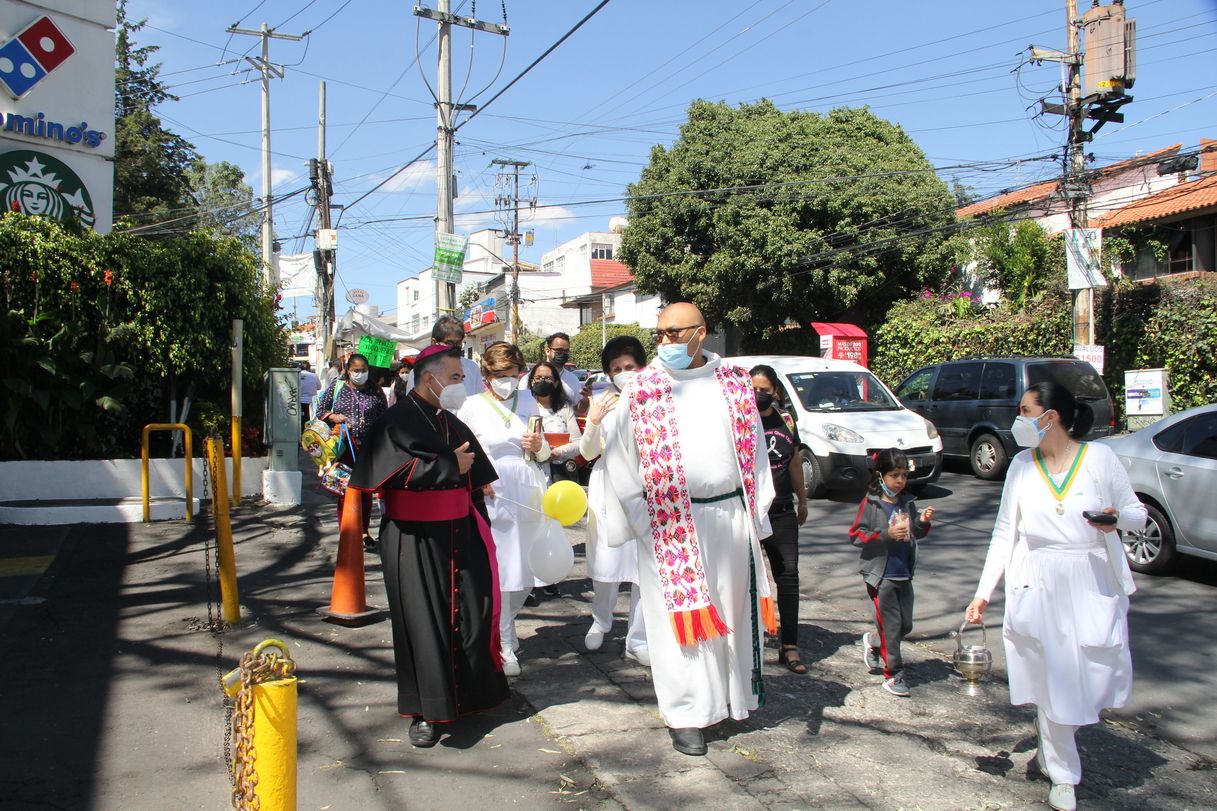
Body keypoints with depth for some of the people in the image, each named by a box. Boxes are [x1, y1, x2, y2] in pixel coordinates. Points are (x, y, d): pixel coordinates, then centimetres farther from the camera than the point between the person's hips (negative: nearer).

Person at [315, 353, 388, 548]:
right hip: (344, 446, -1)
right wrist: (333, 417, -13)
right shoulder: (337, 387, 3)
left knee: (366, 490, 8)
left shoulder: (375, 391, 4)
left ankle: (364, 532, 20)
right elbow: (320, 410, 7)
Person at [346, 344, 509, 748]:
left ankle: (469, 692, 25)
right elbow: (401, 471, -23)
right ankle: (426, 711, 11)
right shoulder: (397, 421, -8)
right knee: (423, 622, -1)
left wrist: (480, 530, 11)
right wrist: (450, 465, -14)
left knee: (472, 613, 6)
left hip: (458, 534, 6)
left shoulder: (454, 424, 13)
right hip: (414, 539, -6)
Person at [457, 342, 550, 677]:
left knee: (527, 569, 9)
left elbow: (543, 453, 17)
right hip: (492, 496, -4)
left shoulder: (527, 401, 9)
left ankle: (505, 622, 35)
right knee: (499, 571, -5)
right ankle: (505, 644, 8)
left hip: (529, 494, 4)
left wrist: (539, 446, -4)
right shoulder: (473, 406, -1)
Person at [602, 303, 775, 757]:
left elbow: (755, 450, 9)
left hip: (730, 516, 3)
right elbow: (619, 462, -1)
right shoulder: (641, 392, 0)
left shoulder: (734, 383, 7)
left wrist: (757, 511, 4)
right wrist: (640, 521, -7)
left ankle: (733, 694, 30)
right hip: (671, 525, -2)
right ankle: (687, 713, 12)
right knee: (681, 615, 2)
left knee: (733, 609, 12)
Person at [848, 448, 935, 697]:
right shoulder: (871, 504, -10)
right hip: (880, 575, -6)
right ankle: (893, 674, 11)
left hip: (903, 574, 6)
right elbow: (855, 535, -13)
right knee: (892, 625, -1)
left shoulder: (907, 503, 6)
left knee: (906, 624, 13)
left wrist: (923, 522, -4)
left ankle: (873, 641, 39)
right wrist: (887, 535, -23)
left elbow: (916, 534, 18)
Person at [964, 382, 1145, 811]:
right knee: (1052, 680, 3)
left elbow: (1138, 513, 2)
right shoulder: (1022, 465, 3)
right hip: (1037, 587, 1)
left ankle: (1052, 729, 35)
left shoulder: (1099, 457, -5)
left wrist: (1119, 518, -22)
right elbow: (1004, 533, 6)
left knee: (1102, 676, 2)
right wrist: (984, 592, 2)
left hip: (1094, 585, -1)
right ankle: (1063, 776, 22)